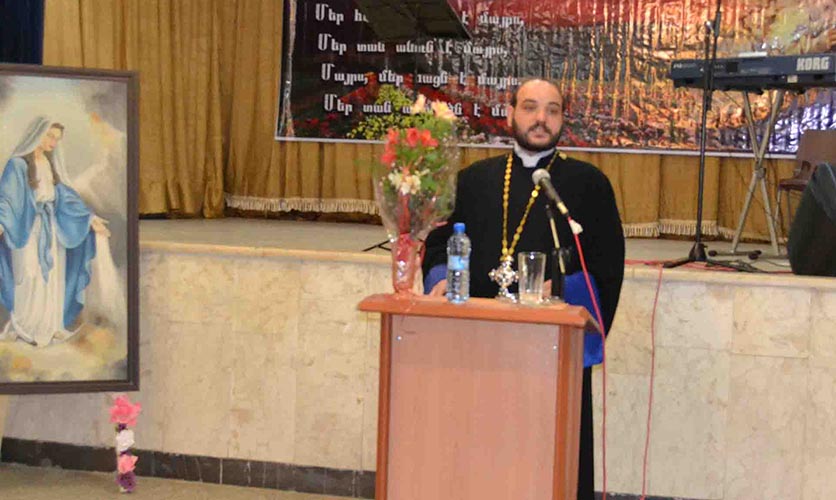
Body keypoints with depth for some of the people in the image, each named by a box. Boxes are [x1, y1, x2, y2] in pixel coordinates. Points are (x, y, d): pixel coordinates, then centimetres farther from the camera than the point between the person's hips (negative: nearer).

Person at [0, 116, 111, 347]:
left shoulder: (50, 164, 11)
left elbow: (66, 195, 14)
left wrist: (90, 217, 9)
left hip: (50, 229, 6)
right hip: (27, 229, -6)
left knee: (51, 278, 7)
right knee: (30, 279, -7)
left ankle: (48, 326, 16)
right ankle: (25, 328, 4)